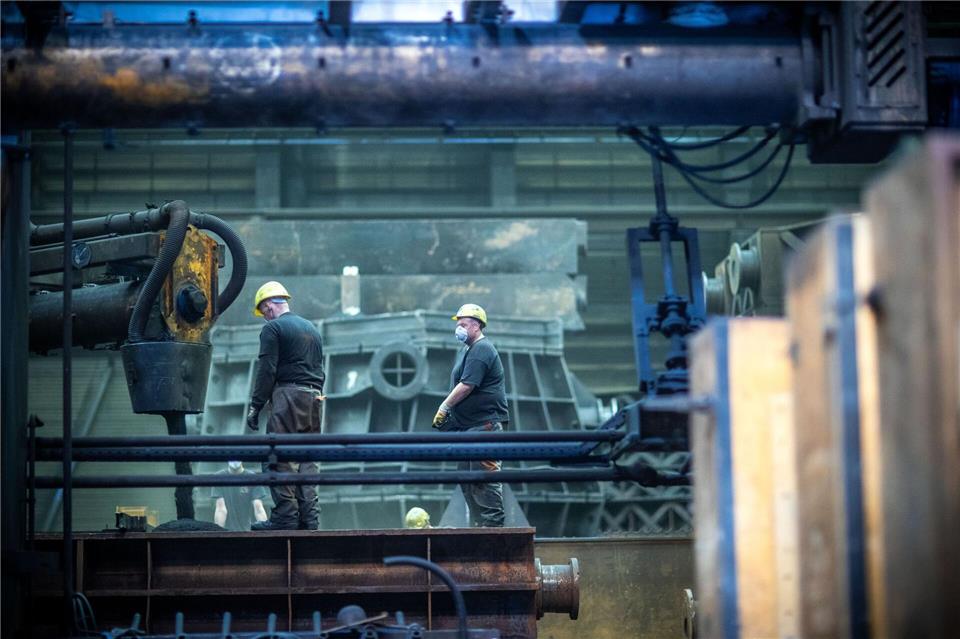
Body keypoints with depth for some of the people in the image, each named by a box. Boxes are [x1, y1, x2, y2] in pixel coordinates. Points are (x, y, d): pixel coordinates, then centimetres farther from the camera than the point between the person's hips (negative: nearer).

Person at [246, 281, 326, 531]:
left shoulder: (273, 328, -2)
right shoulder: (312, 328, 22)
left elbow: (266, 371, -10)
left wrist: (255, 406, -8)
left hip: (287, 397, -7)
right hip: (315, 398, 7)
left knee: (282, 459, -6)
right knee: (308, 459, 8)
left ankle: (285, 517, -10)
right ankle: (309, 517, 4)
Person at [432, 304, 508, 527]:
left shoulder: (481, 349, -13)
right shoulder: (466, 350, 20)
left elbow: (467, 386, -19)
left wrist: (444, 407, -11)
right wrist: (449, 411, 12)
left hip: (484, 424, -11)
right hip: (469, 425, 11)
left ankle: (492, 523, -12)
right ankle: (479, 523, 17)